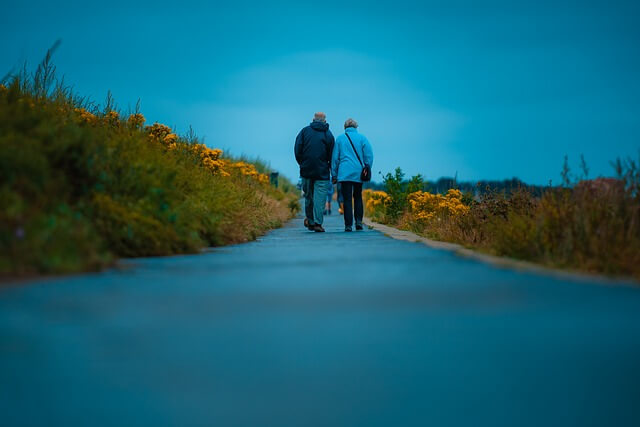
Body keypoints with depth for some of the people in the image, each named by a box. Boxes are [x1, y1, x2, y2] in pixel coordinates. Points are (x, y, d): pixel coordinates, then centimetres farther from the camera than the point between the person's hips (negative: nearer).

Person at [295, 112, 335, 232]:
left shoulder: (305, 131, 5)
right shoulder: (328, 134, 4)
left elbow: (297, 149, 0)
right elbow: (332, 155, 2)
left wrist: (302, 163, 11)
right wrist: (333, 172, 10)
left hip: (306, 170, 2)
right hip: (322, 172, -2)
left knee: (308, 196, 13)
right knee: (320, 197, -3)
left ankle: (310, 221, 18)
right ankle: (317, 223, -11)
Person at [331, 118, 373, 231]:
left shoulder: (340, 138, 5)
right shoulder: (362, 138, 4)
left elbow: (335, 157, 5)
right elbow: (369, 156, -1)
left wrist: (334, 175, 10)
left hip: (344, 173, -1)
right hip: (358, 173, 1)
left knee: (347, 199, 0)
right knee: (358, 197, 17)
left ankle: (348, 225, -5)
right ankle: (358, 221, 3)